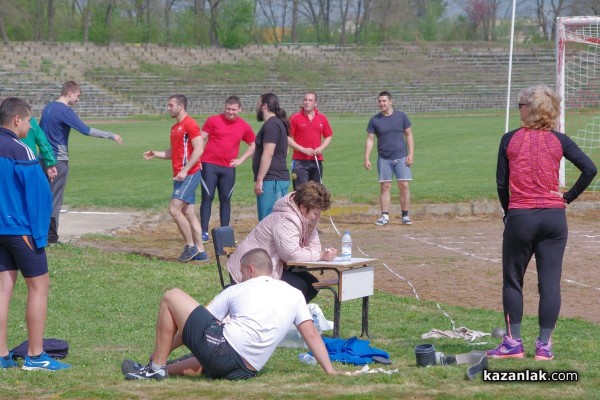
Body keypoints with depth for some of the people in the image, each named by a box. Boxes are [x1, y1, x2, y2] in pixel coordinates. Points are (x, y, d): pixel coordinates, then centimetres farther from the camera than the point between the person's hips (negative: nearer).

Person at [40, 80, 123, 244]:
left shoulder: (48, 107, 11)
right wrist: (111, 136, -15)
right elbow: (87, 130, -21)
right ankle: (51, 237, 1)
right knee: (55, 199, -2)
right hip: (59, 160, -8)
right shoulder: (65, 111, -15)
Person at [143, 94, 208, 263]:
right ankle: (200, 251, 11)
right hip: (180, 176, 10)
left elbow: (198, 149, -18)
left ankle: (190, 246, -7)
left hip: (189, 174, -10)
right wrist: (155, 154, 7)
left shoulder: (190, 124, -11)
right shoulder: (175, 128, 19)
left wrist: (185, 170, -24)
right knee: (188, 213, 9)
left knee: (174, 209, -15)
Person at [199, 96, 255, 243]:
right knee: (207, 198, -5)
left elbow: (253, 145, 18)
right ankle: (204, 233, -5)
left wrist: (240, 160, 6)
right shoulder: (213, 120, -1)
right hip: (209, 165, -2)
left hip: (228, 168, 2)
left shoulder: (244, 127, 6)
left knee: (225, 200, 6)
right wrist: (197, 159, -6)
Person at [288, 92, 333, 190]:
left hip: (317, 160, 4)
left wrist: (321, 148, -2)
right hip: (300, 161, -4)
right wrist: (303, 149, -12)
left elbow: (329, 136, 17)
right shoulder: (295, 118, -1)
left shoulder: (322, 118, 10)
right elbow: (288, 138, -3)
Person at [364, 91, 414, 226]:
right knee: (385, 187, 0)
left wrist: (411, 154, -3)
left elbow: (408, 135, 7)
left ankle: (405, 216, 3)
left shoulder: (401, 116, 3)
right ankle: (385, 216, 4)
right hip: (384, 159, 1)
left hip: (401, 158, -1)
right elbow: (370, 140, 4)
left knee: (404, 186, -4)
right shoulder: (375, 120, 3)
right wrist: (366, 159, -5)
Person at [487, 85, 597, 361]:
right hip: (554, 218, 1)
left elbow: (501, 183, 1)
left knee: (512, 280, 10)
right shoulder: (559, 140, 1)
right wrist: (568, 198, 5)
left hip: (519, 217, -1)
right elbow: (589, 169, -6)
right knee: (550, 282, 4)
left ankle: (513, 342, 8)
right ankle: (544, 344, 3)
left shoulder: (510, 140, -1)